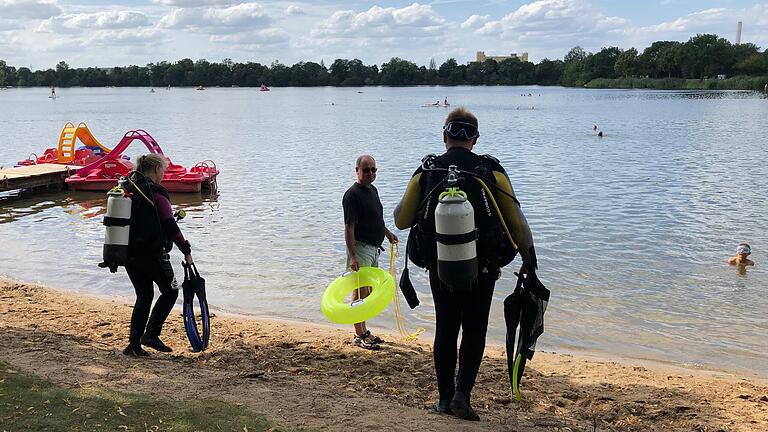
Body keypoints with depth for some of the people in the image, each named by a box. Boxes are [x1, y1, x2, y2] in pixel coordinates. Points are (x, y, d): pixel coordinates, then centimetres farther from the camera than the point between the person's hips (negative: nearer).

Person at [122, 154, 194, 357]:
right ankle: (151, 334, -1)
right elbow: (170, 226, -15)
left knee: (144, 296, 16)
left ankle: (134, 343, 15)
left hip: (128, 253, 7)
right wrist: (186, 251, -9)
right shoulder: (156, 193, -13)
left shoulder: (128, 188, 10)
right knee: (170, 291, 9)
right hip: (151, 253, -7)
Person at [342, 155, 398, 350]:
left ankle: (364, 331, 26)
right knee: (360, 292, -4)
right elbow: (349, 227, -22)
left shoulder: (372, 190, 11)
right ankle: (359, 336, 4)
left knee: (368, 292, 15)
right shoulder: (352, 194, -17)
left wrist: (387, 233, 30)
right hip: (360, 248, -9)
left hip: (373, 248, 9)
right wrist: (352, 256, -27)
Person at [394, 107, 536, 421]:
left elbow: (401, 220, 5)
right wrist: (529, 255, 10)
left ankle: (445, 398, 21)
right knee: (474, 332, 10)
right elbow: (515, 220, -3)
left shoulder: (426, 171, -1)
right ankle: (462, 393, -3)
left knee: (445, 331, 14)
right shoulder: (490, 170, -3)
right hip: (481, 269, -1)